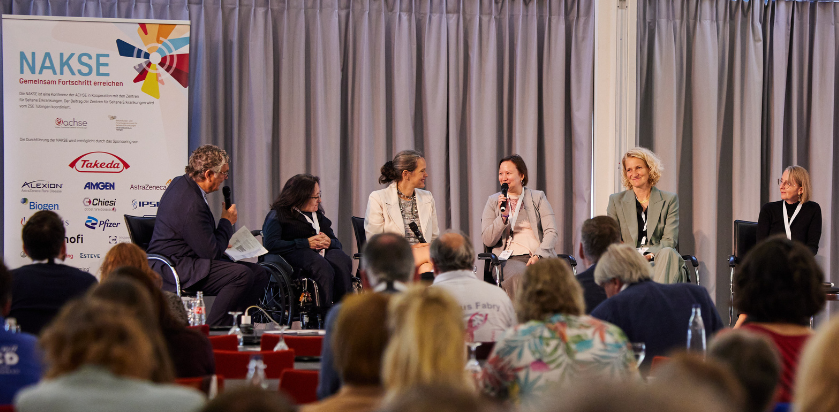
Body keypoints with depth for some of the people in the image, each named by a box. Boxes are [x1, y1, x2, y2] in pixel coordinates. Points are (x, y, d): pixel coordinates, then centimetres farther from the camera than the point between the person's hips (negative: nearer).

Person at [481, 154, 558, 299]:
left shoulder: (538, 197, 14)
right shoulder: (493, 201, 15)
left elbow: (551, 232, 4)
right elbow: (487, 241, 7)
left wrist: (538, 255, -13)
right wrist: (503, 216, -7)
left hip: (539, 256, 1)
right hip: (509, 258, 0)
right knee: (519, 275, -37)